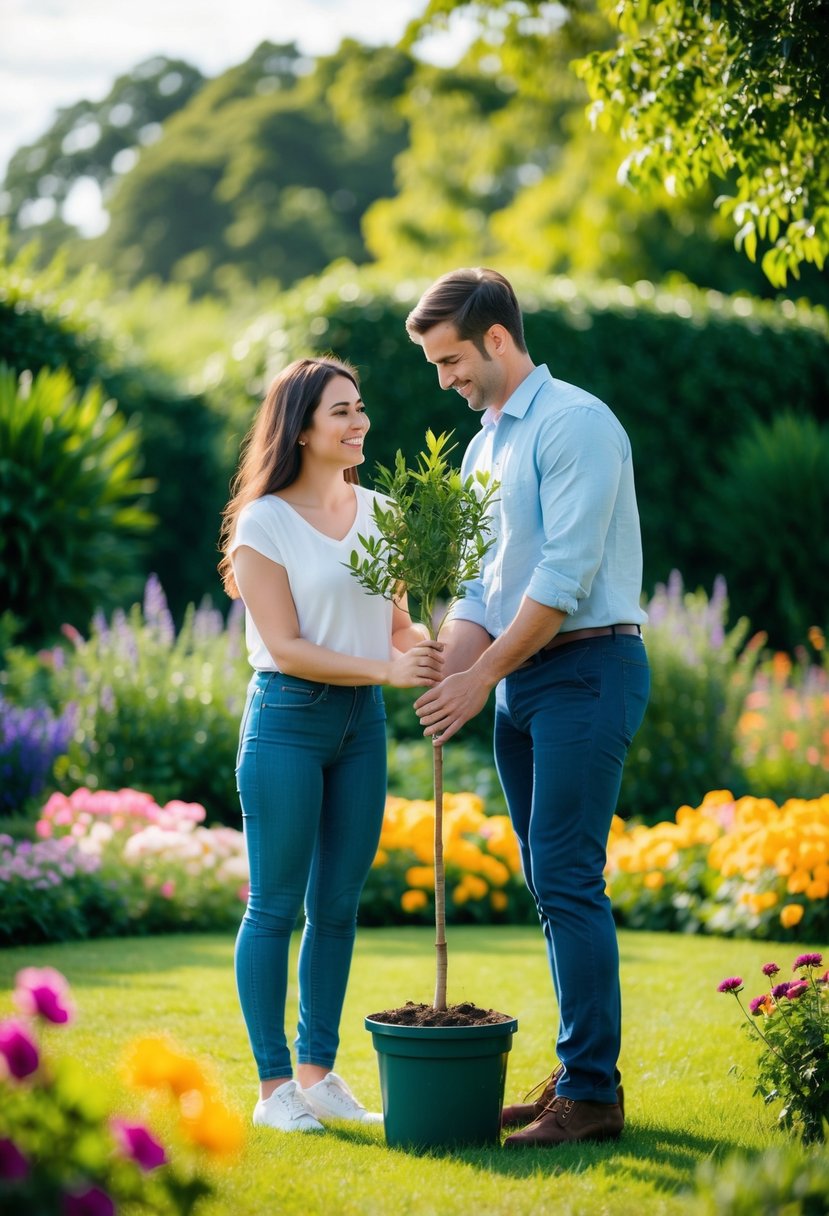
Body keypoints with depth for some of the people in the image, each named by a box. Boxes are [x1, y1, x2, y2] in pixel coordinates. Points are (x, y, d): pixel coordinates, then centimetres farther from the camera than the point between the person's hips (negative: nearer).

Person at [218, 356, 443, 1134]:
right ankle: (274, 1085, 8)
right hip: (286, 719, -6)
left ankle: (319, 1074, 19)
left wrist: (434, 650, -7)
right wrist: (387, 669, -22)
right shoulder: (264, 524, -9)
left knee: (338, 903, 10)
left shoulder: (377, 513, 9)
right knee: (276, 904, 0)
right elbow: (285, 647, -14)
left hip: (362, 721, 6)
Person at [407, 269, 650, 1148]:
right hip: (520, 680, 9)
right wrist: (445, 676, 0)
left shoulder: (574, 422, -12)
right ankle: (577, 1076, 16)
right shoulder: (482, 446, 17)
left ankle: (592, 1092, -7)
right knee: (549, 885, 9)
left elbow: (565, 575, -18)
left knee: (567, 879, -12)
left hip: (587, 670, -9)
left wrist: (481, 677, -15)